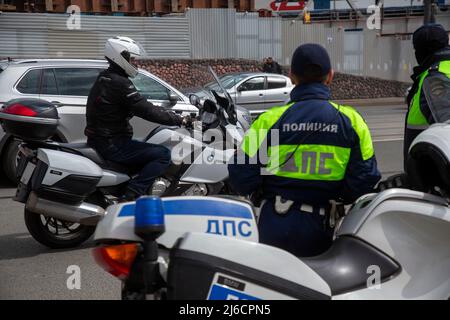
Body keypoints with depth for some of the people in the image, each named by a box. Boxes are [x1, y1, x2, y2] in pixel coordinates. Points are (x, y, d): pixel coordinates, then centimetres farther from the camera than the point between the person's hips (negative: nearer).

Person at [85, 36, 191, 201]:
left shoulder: (104, 78, 14)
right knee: (163, 155, -14)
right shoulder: (119, 83, -18)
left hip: (98, 140, 10)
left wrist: (168, 114, 17)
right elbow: (146, 110, -21)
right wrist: (179, 120, -13)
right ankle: (130, 197, -20)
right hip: (112, 144, -10)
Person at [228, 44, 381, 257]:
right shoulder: (351, 120, -3)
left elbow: (241, 179, -6)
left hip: (273, 229, 0)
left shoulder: (270, 120, -7)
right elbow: (365, 181, -2)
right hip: (321, 235, 1)